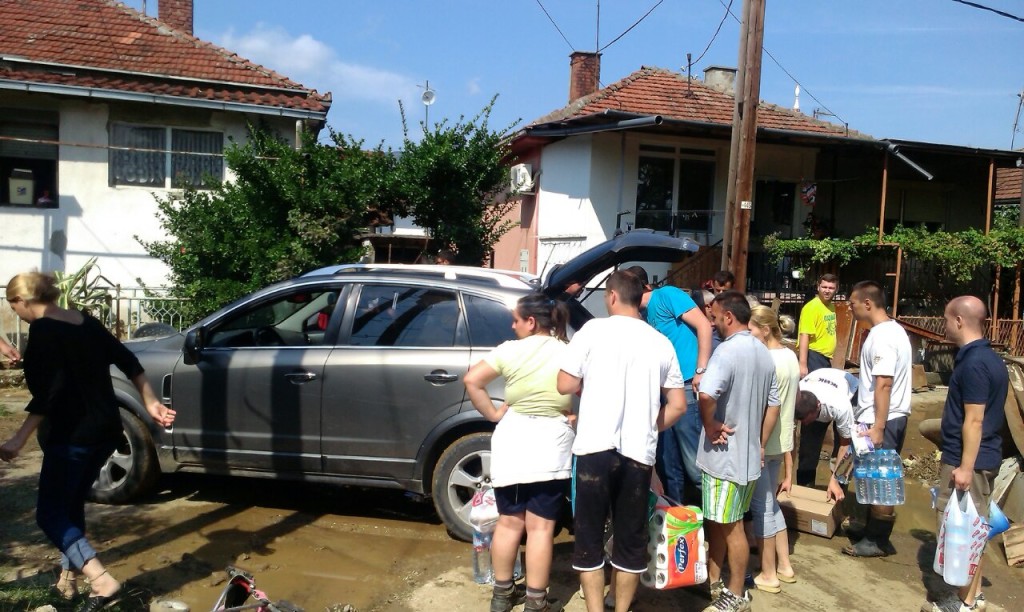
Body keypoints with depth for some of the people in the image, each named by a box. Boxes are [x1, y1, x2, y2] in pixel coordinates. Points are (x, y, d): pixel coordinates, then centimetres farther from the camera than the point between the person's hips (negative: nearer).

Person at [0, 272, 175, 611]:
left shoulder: (42, 331, -13)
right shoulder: (86, 322, 10)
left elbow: (50, 392, -22)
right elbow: (128, 361, 10)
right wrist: (151, 404, 14)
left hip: (71, 436, -8)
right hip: (106, 431, 8)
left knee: (50, 514, -1)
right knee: (71, 505, 22)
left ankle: (101, 581, -16)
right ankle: (68, 579, 31)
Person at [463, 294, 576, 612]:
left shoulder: (510, 350, -5)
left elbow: (471, 381, -9)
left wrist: (494, 414, -1)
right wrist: (575, 415, 3)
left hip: (512, 440, 1)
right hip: (551, 445, -1)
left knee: (509, 522, 13)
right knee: (540, 526, 4)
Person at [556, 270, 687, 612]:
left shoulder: (594, 329, -1)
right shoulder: (661, 342, 9)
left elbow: (565, 386, -1)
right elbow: (678, 405, 10)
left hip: (595, 447, -3)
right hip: (639, 453, 3)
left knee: (590, 538, 8)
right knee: (631, 540, 13)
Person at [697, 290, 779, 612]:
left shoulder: (728, 350, -20)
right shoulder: (764, 353, 9)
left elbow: (706, 395, -36)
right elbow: (774, 404, 14)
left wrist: (710, 426, -20)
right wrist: (760, 443, 18)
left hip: (724, 454, -8)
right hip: (749, 454, 9)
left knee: (730, 526, 4)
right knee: (718, 521, 19)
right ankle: (714, 582, 31)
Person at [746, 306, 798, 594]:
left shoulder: (766, 361, -20)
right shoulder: (790, 356, 7)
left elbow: (770, 410, -21)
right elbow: (791, 402, 12)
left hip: (763, 444, -9)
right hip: (782, 441, 9)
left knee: (761, 506, 3)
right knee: (770, 503, 20)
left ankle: (768, 575, 12)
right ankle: (784, 566, 27)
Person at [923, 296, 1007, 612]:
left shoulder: (973, 363, -20)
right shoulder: (989, 357, 11)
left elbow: (974, 420, -22)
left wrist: (965, 467, -21)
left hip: (968, 459, -10)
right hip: (984, 456, 10)